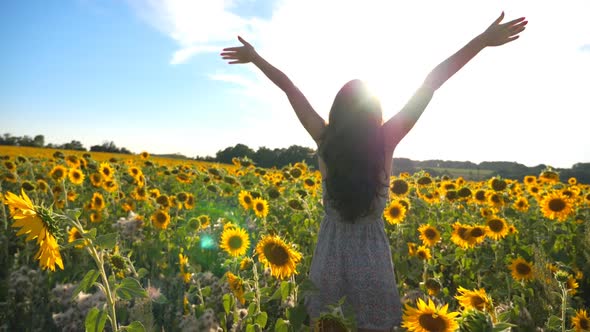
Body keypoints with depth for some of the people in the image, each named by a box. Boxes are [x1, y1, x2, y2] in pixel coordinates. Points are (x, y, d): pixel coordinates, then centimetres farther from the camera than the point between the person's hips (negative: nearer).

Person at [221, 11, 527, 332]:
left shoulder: (324, 139, -9)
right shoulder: (385, 141, -12)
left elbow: (289, 86, 0)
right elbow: (431, 84, -10)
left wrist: (255, 57, 10)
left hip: (331, 248, 2)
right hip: (371, 251, -1)